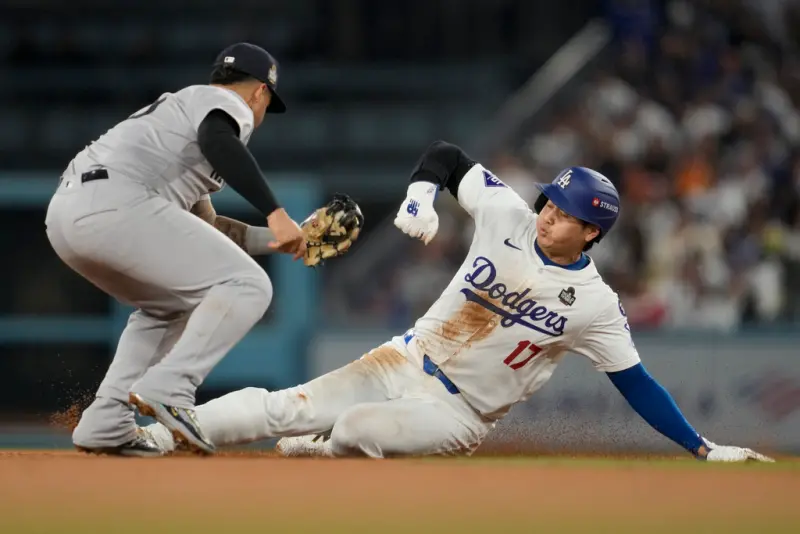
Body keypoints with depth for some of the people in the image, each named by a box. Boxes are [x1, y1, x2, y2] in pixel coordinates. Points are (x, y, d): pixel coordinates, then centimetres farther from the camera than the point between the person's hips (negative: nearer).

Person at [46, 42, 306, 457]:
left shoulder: (182, 104, 37)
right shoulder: (230, 105, 10)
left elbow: (205, 228, 40)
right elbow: (215, 140, -18)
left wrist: (277, 240, 42)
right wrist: (276, 214, -24)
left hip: (63, 213, 9)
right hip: (115, 204, -9)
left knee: (169, 306, 29)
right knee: (246, 286, -4)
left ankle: (106, 424, 16)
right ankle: (169, 388, -19)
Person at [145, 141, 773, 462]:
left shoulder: (595, 305, -12)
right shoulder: (508, 215, -5)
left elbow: (637, 385, -7)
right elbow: (446, 155, 5)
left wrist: (703, 448, -11)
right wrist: (421, 195, -16)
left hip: (459, 414, -3)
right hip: (408, 361, 3)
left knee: (355, 428, -28)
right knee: (285, 407, -13)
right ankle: (155, 436, -8)